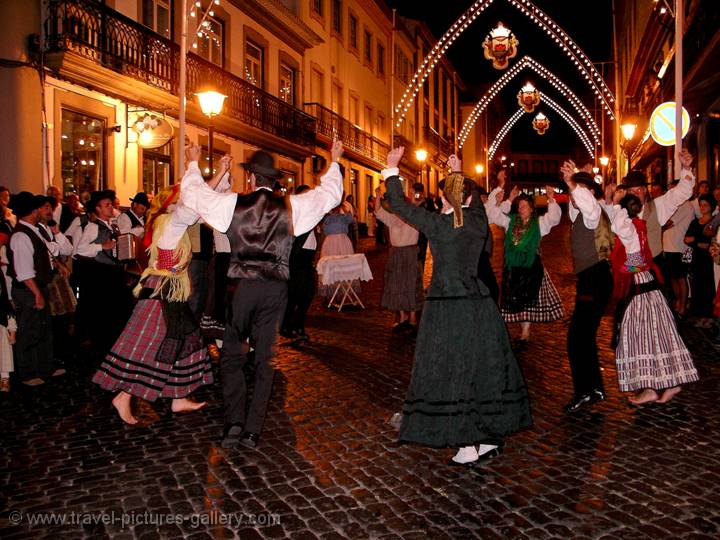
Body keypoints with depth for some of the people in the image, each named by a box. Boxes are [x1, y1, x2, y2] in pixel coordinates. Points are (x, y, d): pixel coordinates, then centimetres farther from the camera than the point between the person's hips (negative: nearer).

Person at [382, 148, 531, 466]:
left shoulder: (437, 224, -10)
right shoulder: (478, 221, 2)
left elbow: (397, 204, -3)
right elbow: (474, 201, 25)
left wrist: (392, 169, 9)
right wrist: (459, 173, 37)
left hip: (446, 308, -5)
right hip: (479, 306, 5)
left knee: (452, 374, 2)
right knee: (483, 370, 13)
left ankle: (469, 448, 7)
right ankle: (491, 437, 24)